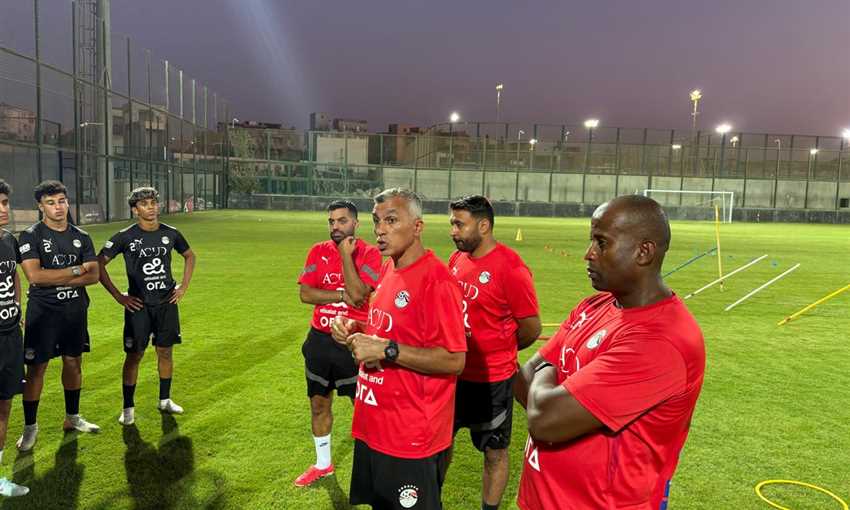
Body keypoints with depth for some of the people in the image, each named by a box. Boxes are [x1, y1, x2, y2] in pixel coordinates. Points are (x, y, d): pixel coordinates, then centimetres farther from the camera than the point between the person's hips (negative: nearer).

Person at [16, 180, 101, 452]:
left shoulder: (81, 237, 5)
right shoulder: (31, 236, -7)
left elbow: (94, 276, -2)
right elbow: (34, 275, -20)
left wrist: (55, 278, -15)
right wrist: (76, 270, -14)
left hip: (76, 310, 4)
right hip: (43, 312, -4)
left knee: (73, 363, 13)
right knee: (36, 368, 1)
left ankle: (72, 418, 29)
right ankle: (30, 426, 15)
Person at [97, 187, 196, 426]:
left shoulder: (170, 233, 2)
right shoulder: (125, 237, -8)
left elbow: (190, 256, 18)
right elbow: (99, 264, -4)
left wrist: (184, 285, 10)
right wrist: (118, 296, -7)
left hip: (167, 302, 3)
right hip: (138, 305, -3)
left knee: (166, 352, 11)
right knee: (134, 355, 1)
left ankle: (164, 400, 26)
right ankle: (128, 407, 14)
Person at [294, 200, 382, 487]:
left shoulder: (369, 254, -9)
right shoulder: (318, 251, 2)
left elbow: (358, 294, -22)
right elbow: (305, 294, -7)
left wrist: (346, 254, -20)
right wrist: (342, 295, -16)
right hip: (320, 340, 5)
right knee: (319, 405, 17)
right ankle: (323, 464, 37)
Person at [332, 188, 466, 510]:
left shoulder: (437, 281, -21)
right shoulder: (389, 269, 6)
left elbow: (453, 361, -24)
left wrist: (386, 350, -26)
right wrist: (354, 328, 2)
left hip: (412, 439, -8)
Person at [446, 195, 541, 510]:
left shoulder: (511, 268, -20)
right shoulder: (456, 260, 1)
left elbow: (531, 329, -14)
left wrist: (497, 351, 1)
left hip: (492, 380, -7)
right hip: (453, 373, 7)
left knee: (494, 452, 12)